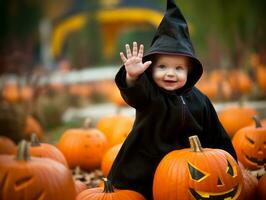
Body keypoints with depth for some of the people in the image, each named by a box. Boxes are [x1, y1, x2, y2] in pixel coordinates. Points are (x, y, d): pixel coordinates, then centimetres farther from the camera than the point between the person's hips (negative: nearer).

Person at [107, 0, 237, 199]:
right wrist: (132, 77, -59)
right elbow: (136, 93, -37)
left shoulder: (199, 100, 2)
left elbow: (215, 135, 11)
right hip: (143, 170, -3)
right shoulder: (149, 93, -12)